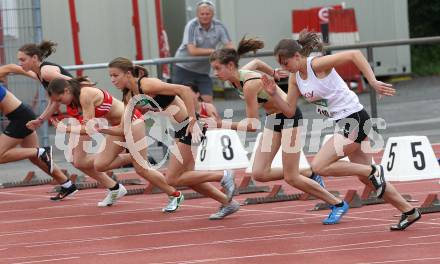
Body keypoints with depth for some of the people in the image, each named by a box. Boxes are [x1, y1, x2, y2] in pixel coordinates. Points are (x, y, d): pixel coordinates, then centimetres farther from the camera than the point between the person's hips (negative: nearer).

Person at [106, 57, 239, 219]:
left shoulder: (147, 85, -20)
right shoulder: (130, 98, 7)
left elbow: (184, 90, -27)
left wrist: (193, 121, -29)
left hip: (190, 126, -9)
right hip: (180, 129, 9)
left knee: (172, 179, -7)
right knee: (185, 177, 14)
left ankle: (223, 176, 1)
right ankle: (228, 203, 24)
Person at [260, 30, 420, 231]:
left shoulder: (317, 64, -18)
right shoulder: (295, 77, 7)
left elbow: (354, 54, -25)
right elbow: (289, 109, 12)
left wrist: (373, 82, -29)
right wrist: (274, 93, -5)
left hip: (354, 119, -10)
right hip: (346, 124, 10)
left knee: (319, 166, -15)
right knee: (366, 178, 14)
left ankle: (373, 171, -6)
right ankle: (409, 212, 22)